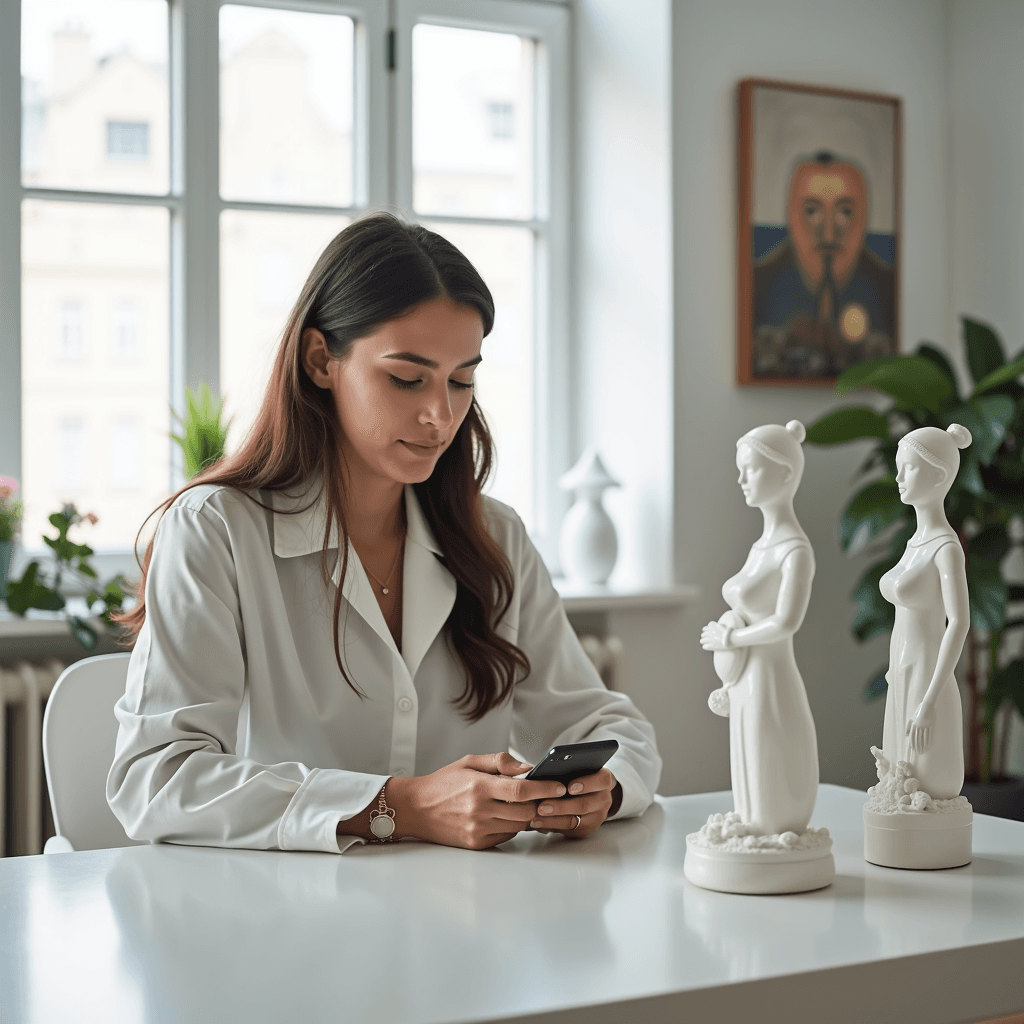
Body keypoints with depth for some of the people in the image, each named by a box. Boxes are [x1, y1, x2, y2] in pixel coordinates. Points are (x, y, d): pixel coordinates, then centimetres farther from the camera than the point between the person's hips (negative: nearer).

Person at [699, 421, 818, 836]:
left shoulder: (796, 550, -15)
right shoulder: (762, 546, 12)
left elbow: (786, 622, -28)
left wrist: (729, 638, -14)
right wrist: (732, 686, 16)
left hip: (772, 692, -9)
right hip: (749, 692, 9)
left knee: (776, 816, -2)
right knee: (757, 806, 14)